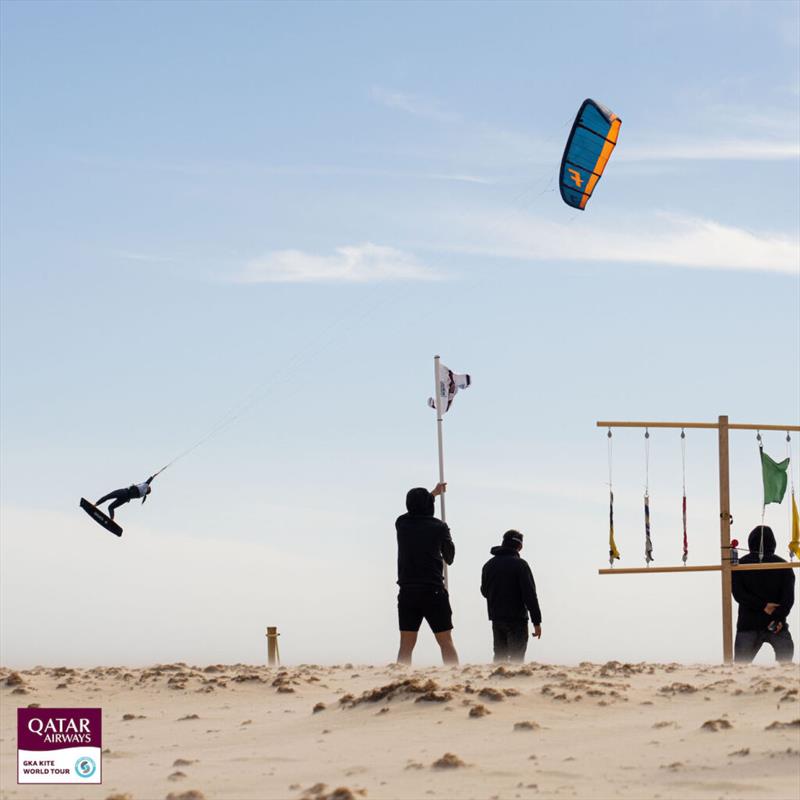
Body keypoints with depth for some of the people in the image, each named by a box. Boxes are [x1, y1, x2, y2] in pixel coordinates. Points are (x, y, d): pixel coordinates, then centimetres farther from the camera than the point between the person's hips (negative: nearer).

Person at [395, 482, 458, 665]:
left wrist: (433, 493, 44)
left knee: (406, 645, 4)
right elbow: (449, 557, 12)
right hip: (434, 592, -3)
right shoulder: (438, 527, -3)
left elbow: (414, 509, 29)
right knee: (446, 643, 0)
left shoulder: (402, 524, 5)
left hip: (407, 593, 3)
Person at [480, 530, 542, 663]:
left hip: (496, 618, 6)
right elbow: (530, 594, -14)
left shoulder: (488, 565, 10)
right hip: (517, 619, -6)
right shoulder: (519, 564, -10)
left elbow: (484, 591, 19)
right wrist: (536, 621, -13)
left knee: (500, 656, 13)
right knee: (516, 657, -7)